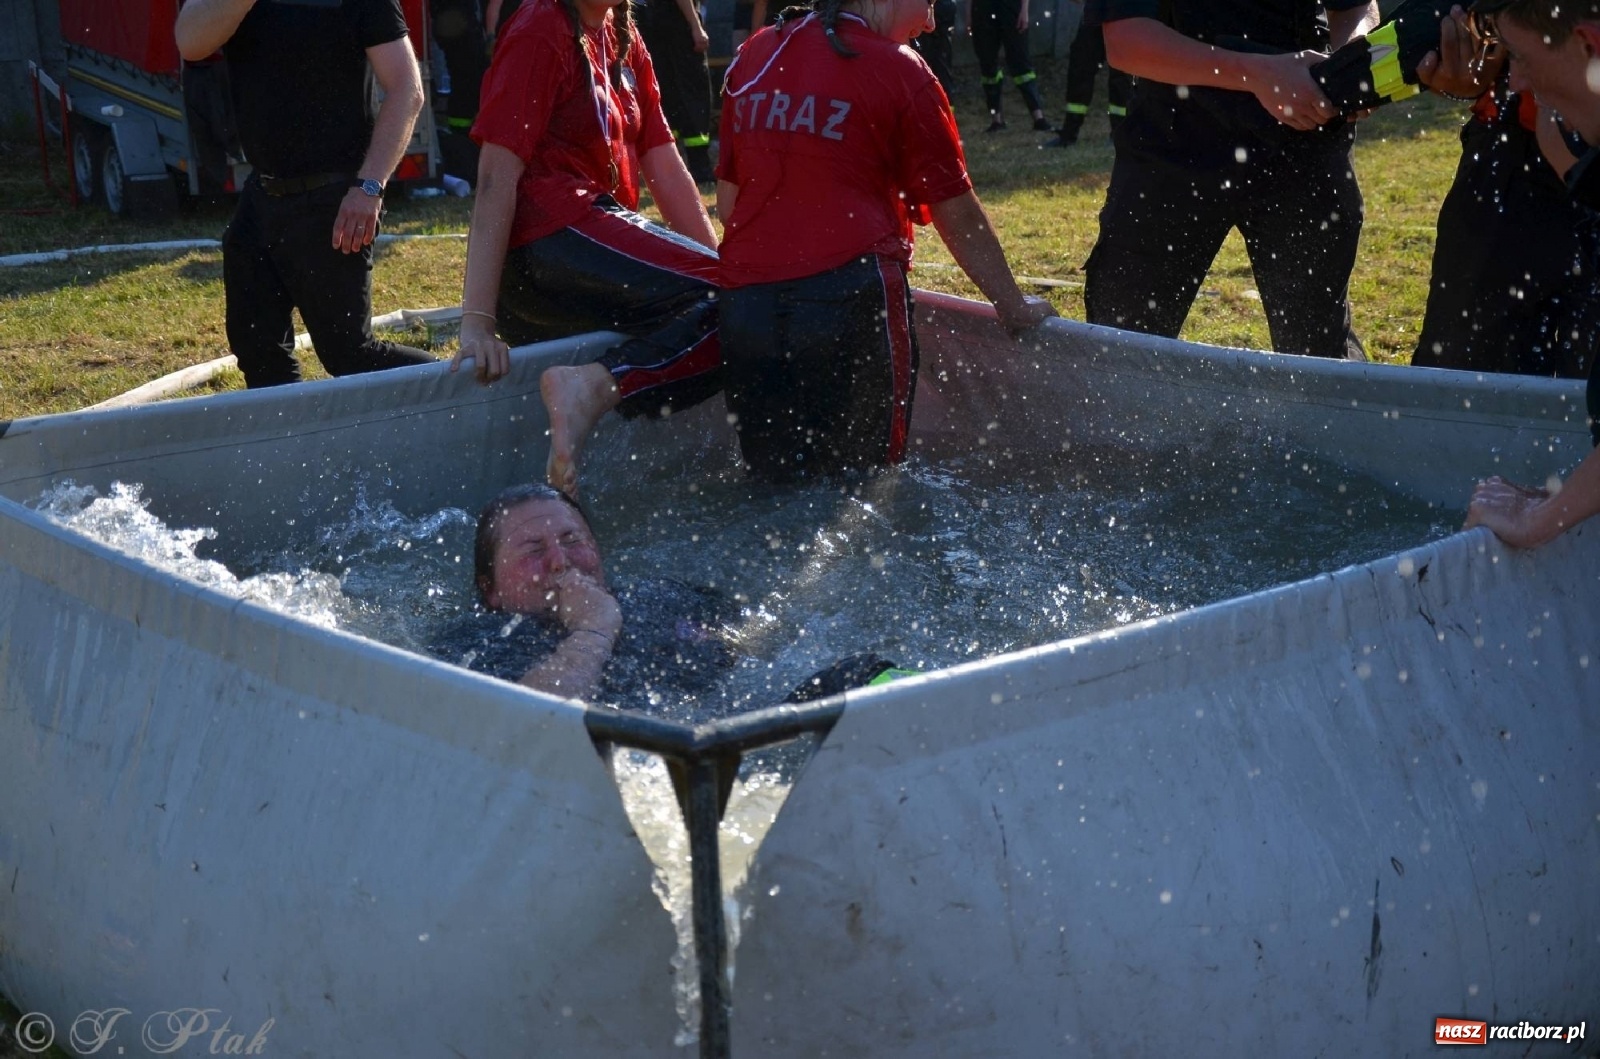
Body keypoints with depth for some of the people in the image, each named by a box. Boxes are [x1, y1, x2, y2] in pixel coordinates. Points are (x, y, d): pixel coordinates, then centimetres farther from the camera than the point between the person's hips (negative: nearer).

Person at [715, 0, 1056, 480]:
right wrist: (1014, 307, 15)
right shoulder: (899, 71, 1)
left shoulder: (754, 56, 15)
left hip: (745, 297, 5)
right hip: (852, 294, -4)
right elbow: (956, 214, 4)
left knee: (771, 483, 9)